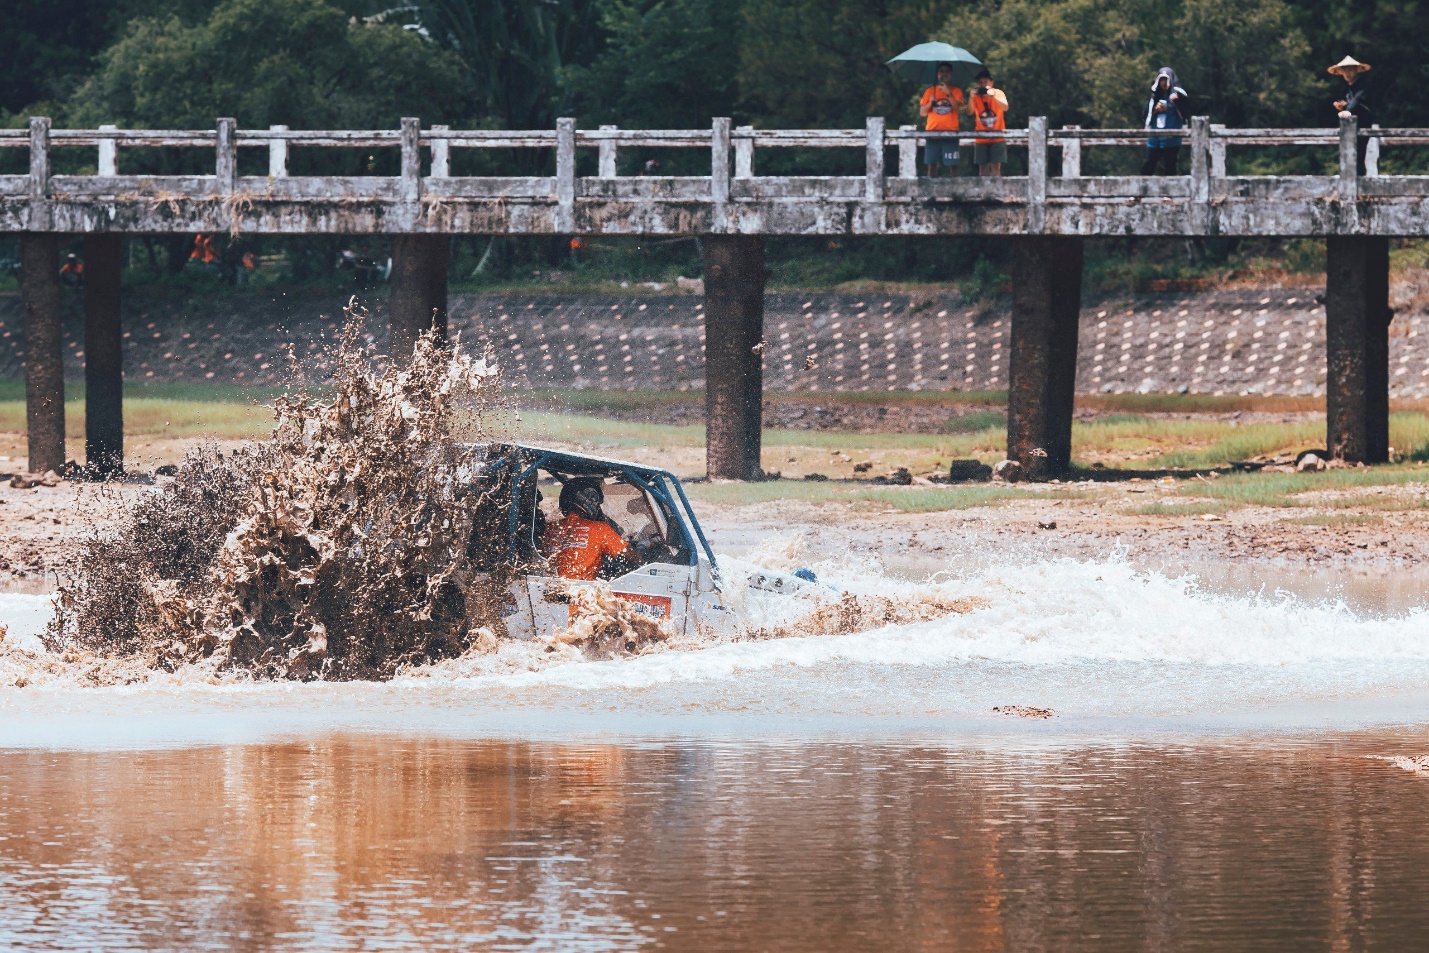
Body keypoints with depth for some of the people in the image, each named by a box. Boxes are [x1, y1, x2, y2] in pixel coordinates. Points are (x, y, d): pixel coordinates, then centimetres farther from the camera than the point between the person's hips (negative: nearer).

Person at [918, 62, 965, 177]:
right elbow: (922, 112, 12)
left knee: (953, 164, -8)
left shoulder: (956, 91, 9)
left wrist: (949, 94, -17)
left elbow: (958, 108, -7)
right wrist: (930, 103, -6)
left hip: (950, 132, -2)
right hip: (933, 131, 2)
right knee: (932, 163, -3)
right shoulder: (930, 91, 14)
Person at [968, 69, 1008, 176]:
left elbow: (1005, 107, -21)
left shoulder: (998, 93, -4)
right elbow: (970, 111, -15)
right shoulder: (976, 97, 0)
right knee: (983, 167, 1)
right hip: (981, 138, 2)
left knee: (996, 167, -8)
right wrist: (971, 98, -32)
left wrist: (992, 96, -35)